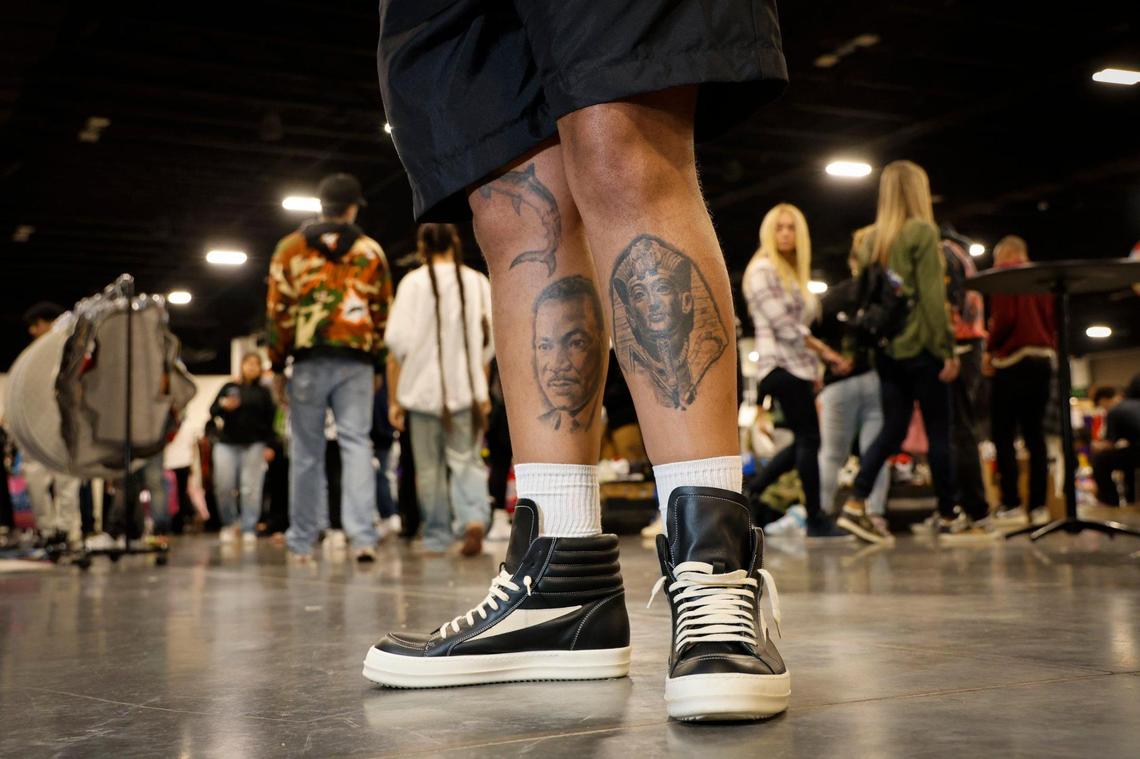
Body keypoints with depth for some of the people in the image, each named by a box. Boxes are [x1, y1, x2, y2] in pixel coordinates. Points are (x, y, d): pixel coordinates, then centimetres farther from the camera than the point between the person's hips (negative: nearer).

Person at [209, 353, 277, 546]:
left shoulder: (263, 392, 12)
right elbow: (212, 412, 10)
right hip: (227, 443, 1)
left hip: (254, 445, -1)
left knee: (251, 488, -4)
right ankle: (230, 524, 13)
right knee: (223, 487, -4)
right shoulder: (229, 387, 14)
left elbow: (270, 420, 7)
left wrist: (269, 446, -2)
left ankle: (249, 529, 1)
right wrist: (223, 405, -12)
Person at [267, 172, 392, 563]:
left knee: (307, 451, 6)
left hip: (309, 361, 0)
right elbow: (382, 313, 8)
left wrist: (277, 367, 8)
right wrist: (376, 366, 13)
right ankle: (362, 536, -14)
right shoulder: (371, 251, 10)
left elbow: (278, 310, 3)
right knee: (356, 445, -2)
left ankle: (302, 541, 13)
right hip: (357, 362, 0)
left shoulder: (291, 248, 7)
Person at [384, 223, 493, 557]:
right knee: (466, 460, 5)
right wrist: (483, 391, 15)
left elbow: (397, 344, -5)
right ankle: (474, 518, -19)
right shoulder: (477, 282, 6)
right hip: (467, 388, 2)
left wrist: (396, 398, 1)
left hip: (424, 388, -1)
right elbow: (487, 342, 7)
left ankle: (436, 537, 14)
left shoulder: (413, 282, -2)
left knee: (430, 467, 9)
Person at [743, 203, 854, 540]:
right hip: (780, 363, -9)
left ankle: (748, 495, 14)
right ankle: (816, 519, 0)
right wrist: (826, 352, -11)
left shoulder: (794, 273, 21)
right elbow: (782, 324, -14)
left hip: (799, 365, 9)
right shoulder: (762, 269, -7)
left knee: (804, 441, 9)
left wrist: (821, 362, 9)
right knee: (809, 438, -7)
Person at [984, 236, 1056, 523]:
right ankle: (1038, 503, 3)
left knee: (1003, 434, -5)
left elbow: (1004, 318, -12)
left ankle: (1011, 504, -11)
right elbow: (1055, 321, 14)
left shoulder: (1004, 274, -1)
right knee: (1035, 433, 7)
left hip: (1014, 360, -6)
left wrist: (989, 349, 0)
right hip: (1044, 359, 6)